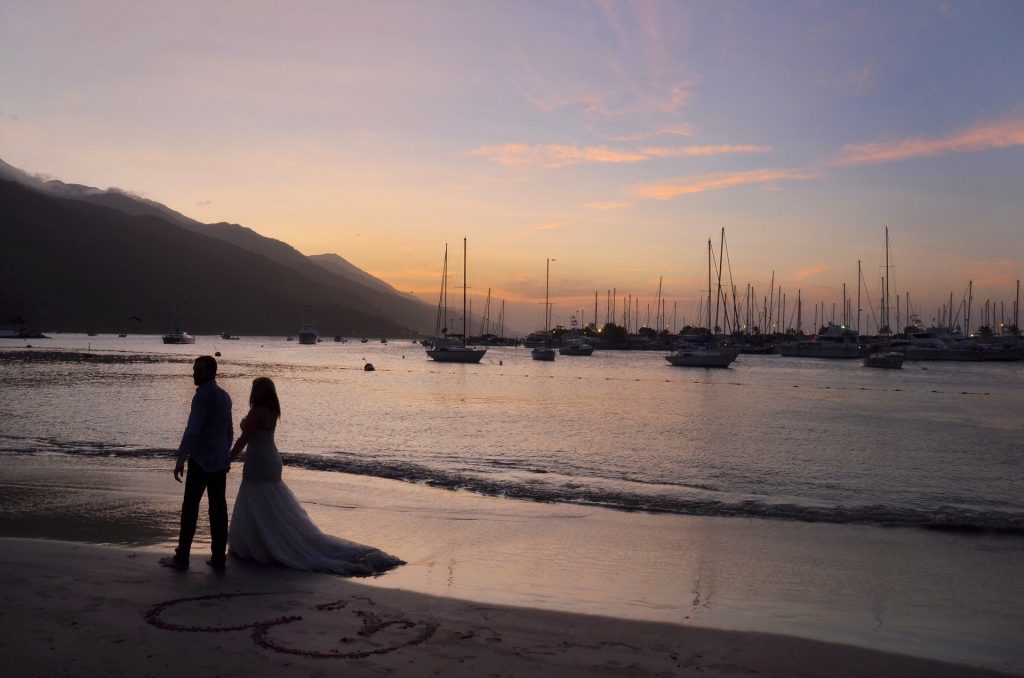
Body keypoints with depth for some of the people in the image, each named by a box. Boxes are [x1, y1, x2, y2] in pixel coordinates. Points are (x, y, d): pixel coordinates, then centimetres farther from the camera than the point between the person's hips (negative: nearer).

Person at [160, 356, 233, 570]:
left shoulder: (203, 395, -13)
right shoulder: (224, 396, 13)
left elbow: (192, 430, -20)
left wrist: (180, 460, -21)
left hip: (201, 460, -7)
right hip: (220, 461, 7)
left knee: (190, 508, 0)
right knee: (218, 508, 6)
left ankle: (182, 558, 5)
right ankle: (218, 558, 9)